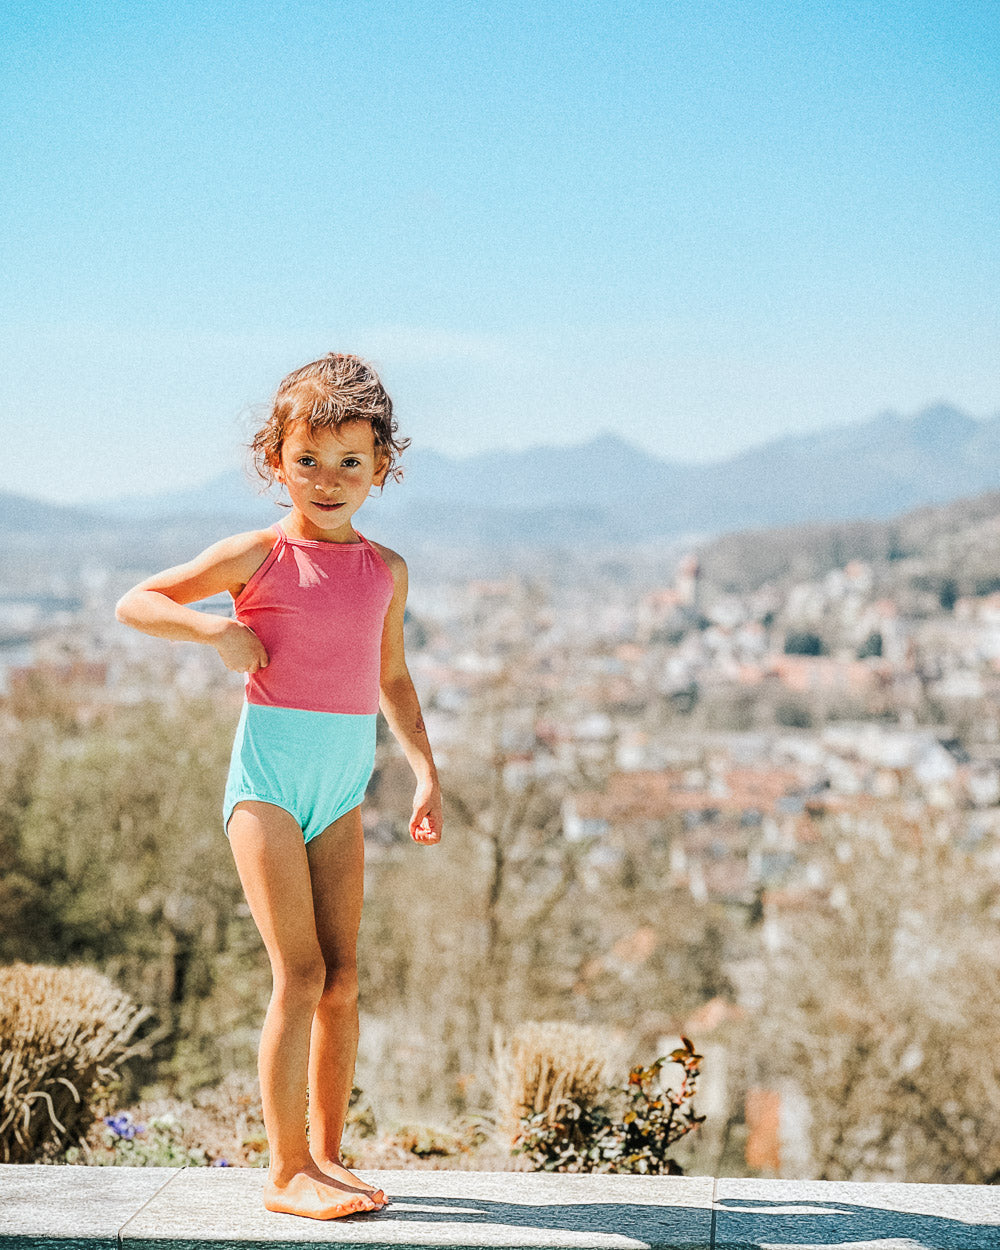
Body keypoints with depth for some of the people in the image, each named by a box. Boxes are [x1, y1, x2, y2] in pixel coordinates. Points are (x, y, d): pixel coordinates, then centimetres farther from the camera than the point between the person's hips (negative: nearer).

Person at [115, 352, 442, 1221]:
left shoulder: (385, 571, 10)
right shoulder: (259, 556, -4)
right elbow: (134, 604, -1)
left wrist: (426, 767, 15)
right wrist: (218, 631, -15)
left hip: (342, 784, 5)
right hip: (268, 776, -5)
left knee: (344, 977, 5)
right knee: (300, 973, -9)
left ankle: (326, 1155, 18)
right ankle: (287, 1172, -1)